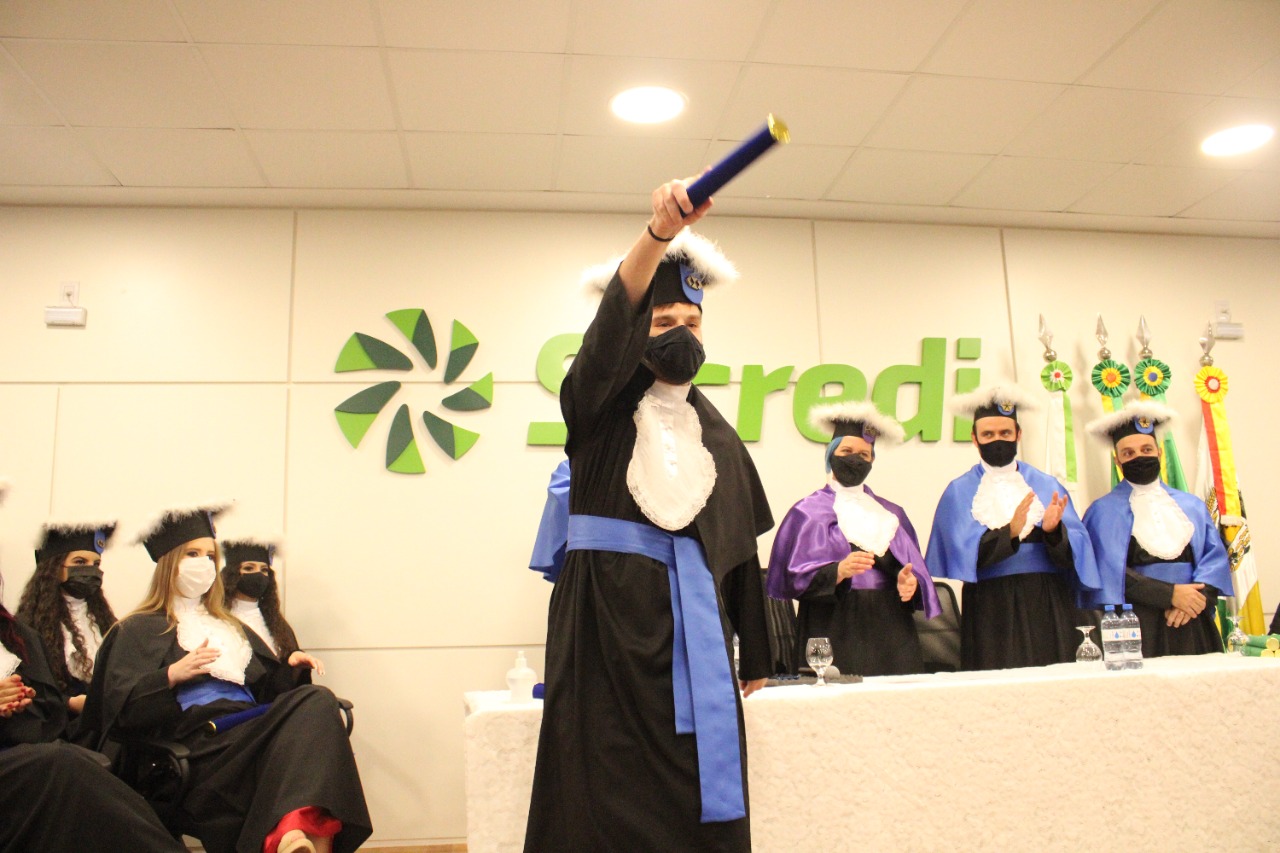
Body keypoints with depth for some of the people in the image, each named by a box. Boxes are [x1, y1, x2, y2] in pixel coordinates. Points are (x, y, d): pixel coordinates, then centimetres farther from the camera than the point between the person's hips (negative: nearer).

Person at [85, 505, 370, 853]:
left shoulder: (229, 627, 34)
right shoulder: (140, 629, 17)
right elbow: (119, 707, 2)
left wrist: (291, 670, 7)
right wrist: (172, 675, -13)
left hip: (251, 726, 6)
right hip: (199, 742, -5)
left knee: (316, 701, -31)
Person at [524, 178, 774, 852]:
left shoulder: (717, 436, 17)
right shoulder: (601, 404, 3)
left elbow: (741, 549, 16)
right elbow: (611, 324, -19)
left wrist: (755, 654, 17)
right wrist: (659, 232, -34)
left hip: (691, 624, 4)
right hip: (606, 617, -4)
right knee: (607, 798, -3)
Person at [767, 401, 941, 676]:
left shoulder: (892, 514, 17)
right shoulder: (808, 513, 3)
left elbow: (916, 568, 14)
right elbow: (793, 578, -5)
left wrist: (910, 583, -8)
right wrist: (838, 571, -21)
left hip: (890, 630, 4)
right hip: (835, 631, -4)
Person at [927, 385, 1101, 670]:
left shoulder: (1047, 485, 13)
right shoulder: (960, 492, 6)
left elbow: (1077, 550, 2)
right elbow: (966, 554, -9)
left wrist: (1053, 531, -18)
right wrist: (1009, 532, -24)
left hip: (1050, 607, 2)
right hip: (992, 611, -2)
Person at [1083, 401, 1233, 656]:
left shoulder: (1192, 506, 15)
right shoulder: (1103, 511, 2)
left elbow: (1215, 557, 6)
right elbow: (1109, 570, -8)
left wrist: (1199, 597, -12)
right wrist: (1170, 594, -14)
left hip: (1192, 625, 4)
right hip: (1135, 626, -3)